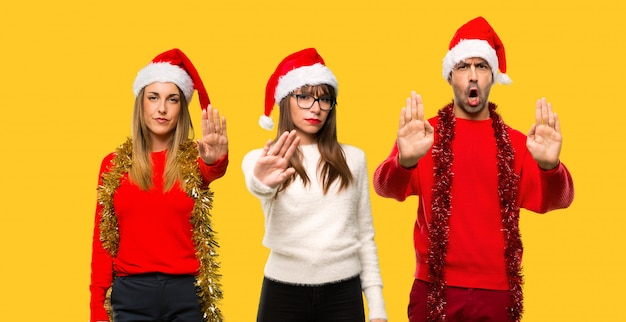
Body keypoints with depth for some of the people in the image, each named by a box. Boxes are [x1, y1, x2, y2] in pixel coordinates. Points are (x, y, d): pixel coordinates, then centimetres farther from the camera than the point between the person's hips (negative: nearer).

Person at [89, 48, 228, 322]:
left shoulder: (194, 160, 2)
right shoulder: (114, 165, 5)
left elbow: (214, 171, -23)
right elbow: (102, 239, 6)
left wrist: (215, 160, -47)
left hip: (187, 293, -1)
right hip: (130, 294, 1)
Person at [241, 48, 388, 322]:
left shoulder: (353, 159, 6)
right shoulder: (260, 158, 0)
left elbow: (365, 235, 8)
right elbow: (256, 182, -25)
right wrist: (262, 183, -48)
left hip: (343, 293, 2)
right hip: (283, 292, -1)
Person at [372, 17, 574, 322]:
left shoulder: (515, 142, 6)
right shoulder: (423, 133, 0)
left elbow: (554, 200, -7)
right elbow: (385, 187, -15)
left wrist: (550, 167, -29)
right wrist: (405, 161, -38)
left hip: (499, 292, 2)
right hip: (436, 290, -1)